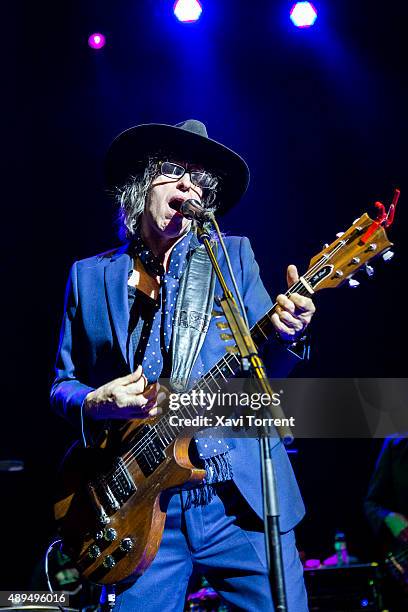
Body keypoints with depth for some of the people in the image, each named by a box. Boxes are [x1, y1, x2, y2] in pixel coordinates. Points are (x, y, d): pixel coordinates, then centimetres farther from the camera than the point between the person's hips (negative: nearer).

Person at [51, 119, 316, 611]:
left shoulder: (233, 256, 7)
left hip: (241, 494, 0)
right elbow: (63, 385, 12)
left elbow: (261, 366, 3)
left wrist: (286, 335, -19)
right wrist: (95, 403, -11)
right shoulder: (89, 276, 9)